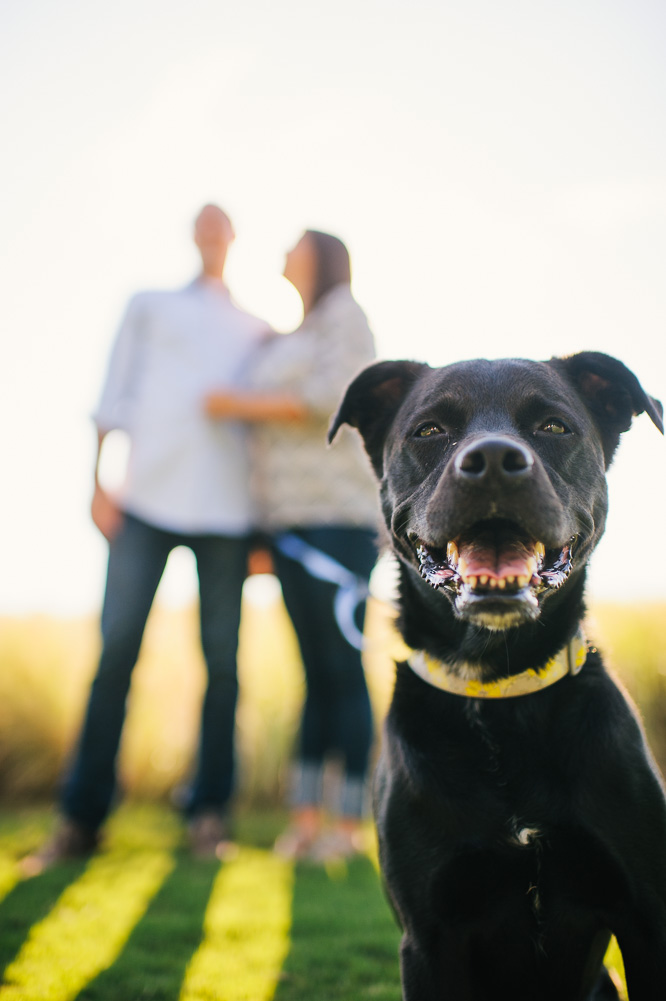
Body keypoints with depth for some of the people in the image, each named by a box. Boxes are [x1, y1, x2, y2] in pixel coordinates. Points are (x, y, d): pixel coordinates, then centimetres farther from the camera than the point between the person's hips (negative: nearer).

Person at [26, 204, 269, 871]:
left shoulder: (259, 331, 23)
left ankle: (208, 815, 2)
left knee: (221, 660, -4)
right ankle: (82, 817, -3)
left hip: (228, 510, 1)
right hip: (149, 497, -1)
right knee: (117, 648, -8)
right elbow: (114, 396, 11)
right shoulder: (150, 307, 21)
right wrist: (99, 483, -2)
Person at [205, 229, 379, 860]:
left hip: (336, 518, -8)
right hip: (290, 522, 8)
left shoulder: (344, 312, 0)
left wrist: (241, 405, -8)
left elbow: (328, 399, -16)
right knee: (316, 672, 6)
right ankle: (306, 816, 7)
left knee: (343, 671, -7)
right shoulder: (291, 344, 25)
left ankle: (349, 825, -2)